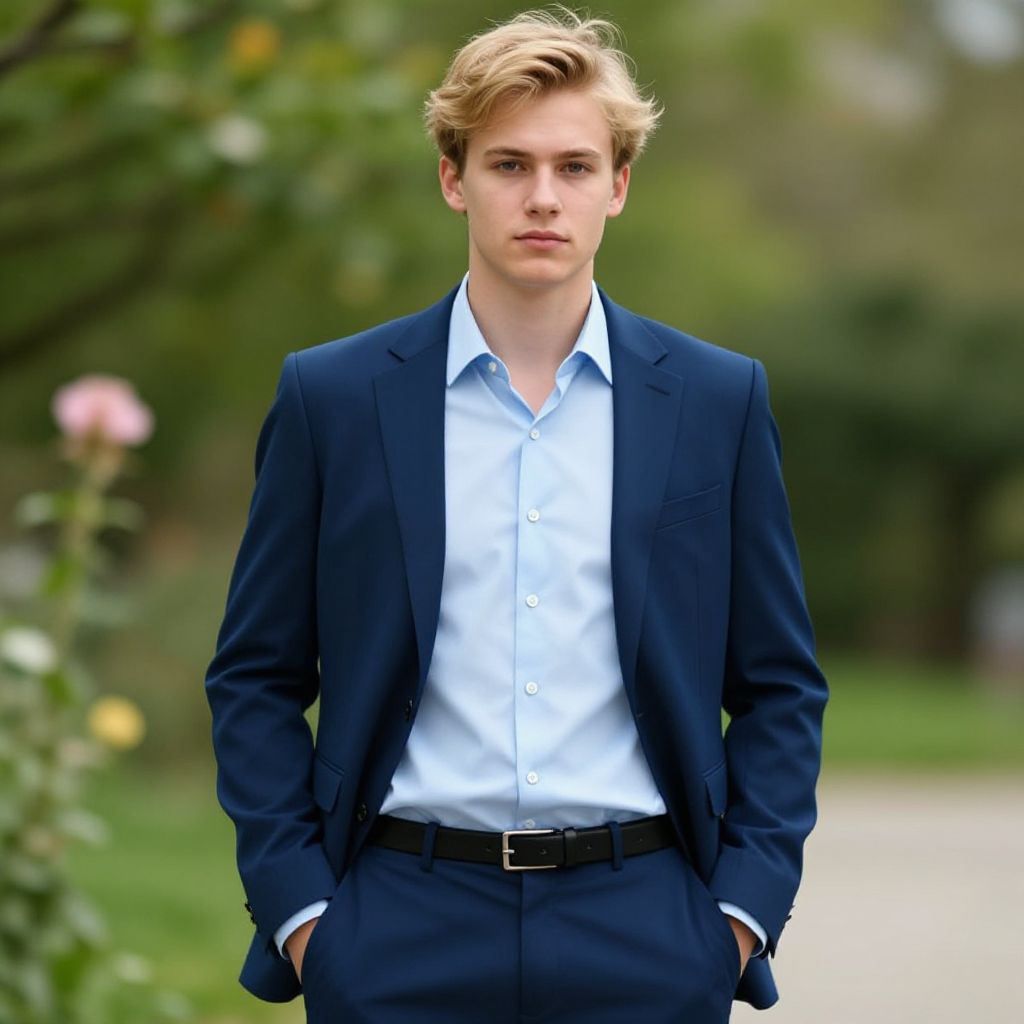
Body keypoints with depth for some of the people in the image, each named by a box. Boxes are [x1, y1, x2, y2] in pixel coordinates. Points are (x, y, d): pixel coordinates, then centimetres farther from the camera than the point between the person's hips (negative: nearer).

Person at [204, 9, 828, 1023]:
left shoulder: (719, 400, 5)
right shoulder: (331, 396, 2)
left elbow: (779, 685, 8)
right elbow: (256, 677, 6)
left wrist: (744, 909, -1)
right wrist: (295, 907, -3)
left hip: (642, 938, 1)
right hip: (402, 936, 0)